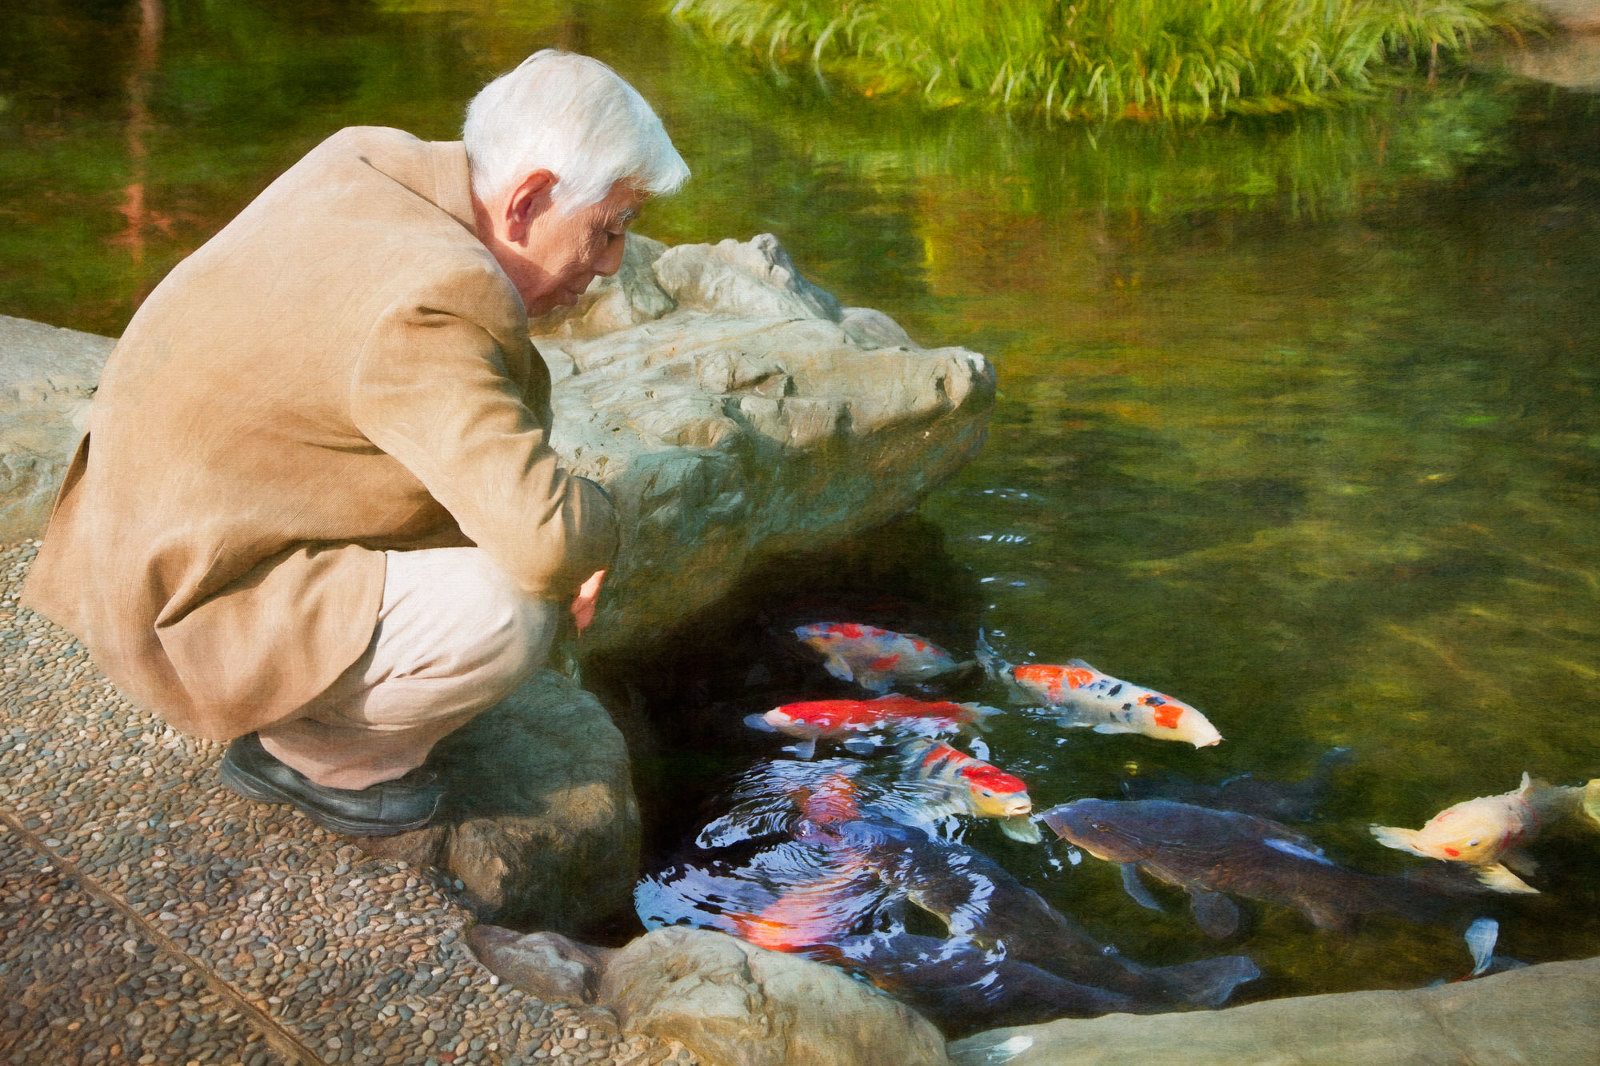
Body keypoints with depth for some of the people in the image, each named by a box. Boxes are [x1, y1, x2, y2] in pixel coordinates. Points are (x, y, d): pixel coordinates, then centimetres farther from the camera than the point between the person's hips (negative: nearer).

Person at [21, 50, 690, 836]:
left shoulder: (363, 161, 0)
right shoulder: (430, 308, -28)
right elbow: (546, 543, -34)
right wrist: (594, 522, -10)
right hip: (198, 618, -10)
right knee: (510, 614, -24)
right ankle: (311, 750, 2)